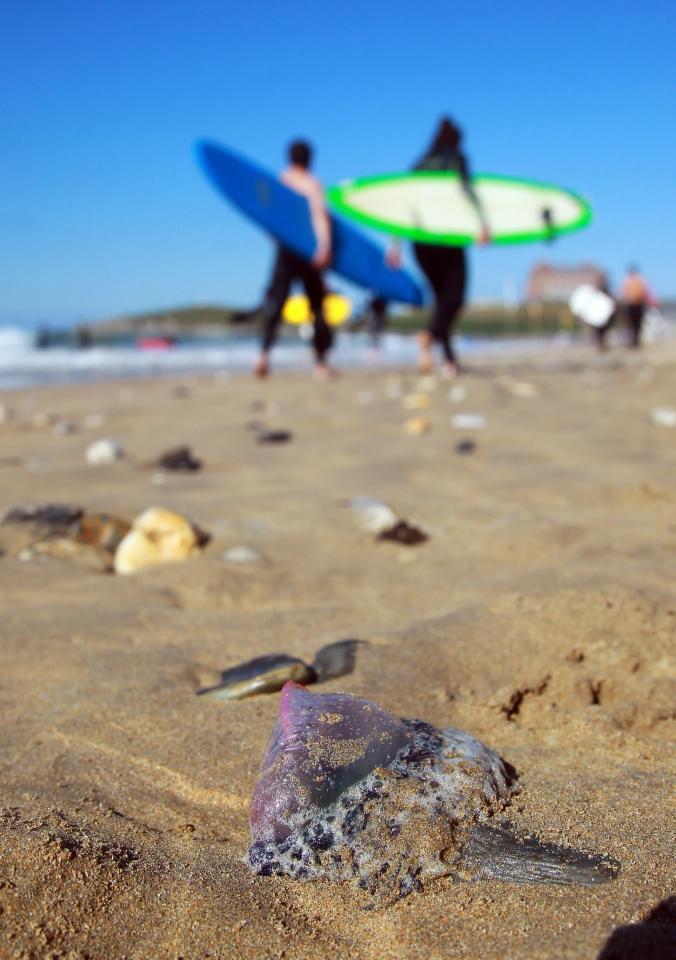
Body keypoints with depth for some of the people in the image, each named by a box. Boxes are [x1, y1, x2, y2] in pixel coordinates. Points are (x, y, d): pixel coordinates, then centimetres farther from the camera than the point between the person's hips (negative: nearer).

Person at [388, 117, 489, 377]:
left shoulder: (419, 165, 18)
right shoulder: (456, 159, 5)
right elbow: (467, 188, -12)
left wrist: (395, 243, 17)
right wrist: (482, 222, -22)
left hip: (420, 239, 5)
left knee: (441, 296, 12)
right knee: (454, 295, -6)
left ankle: (449, 358, 4)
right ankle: (430, 335, -35)